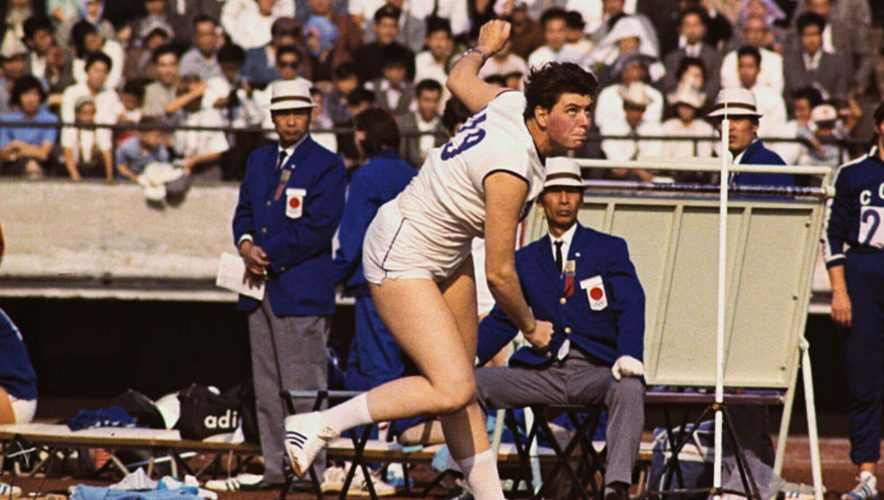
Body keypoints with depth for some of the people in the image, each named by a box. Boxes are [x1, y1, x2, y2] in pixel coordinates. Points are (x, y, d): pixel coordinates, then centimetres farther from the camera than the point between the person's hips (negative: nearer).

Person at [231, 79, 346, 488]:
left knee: (304, 388, -8)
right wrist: (247, 246, -5)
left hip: (302, 291, -7)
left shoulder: (327, 166, -3)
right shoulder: (259, 160, 18)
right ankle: (275, 467, 11)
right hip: (261, 288, 7)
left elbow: (317, 228, -11)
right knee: (267, 389, 7)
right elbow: (244, 213, 17)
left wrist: (267, 254, -11)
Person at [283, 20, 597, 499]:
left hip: (447, 256, 10)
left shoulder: (510, 102, -6)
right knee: (452, 390, -20)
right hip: (402, 259, -10)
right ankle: (317, 426, -12)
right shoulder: (510, 171, -29)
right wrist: (531, 327, -4)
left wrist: (483, 49, 40)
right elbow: (499, 274, -22)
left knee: (461, 384, 9)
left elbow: (459, 79, 18)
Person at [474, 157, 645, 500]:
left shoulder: (610, 250, 8)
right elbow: (501, 320, 15)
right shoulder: (526, 260, 17)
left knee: (629, 389, -37)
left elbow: (631, 307, -5)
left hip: (596, 370, -3)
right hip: (543, 372, 3)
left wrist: (629, 356, -25)